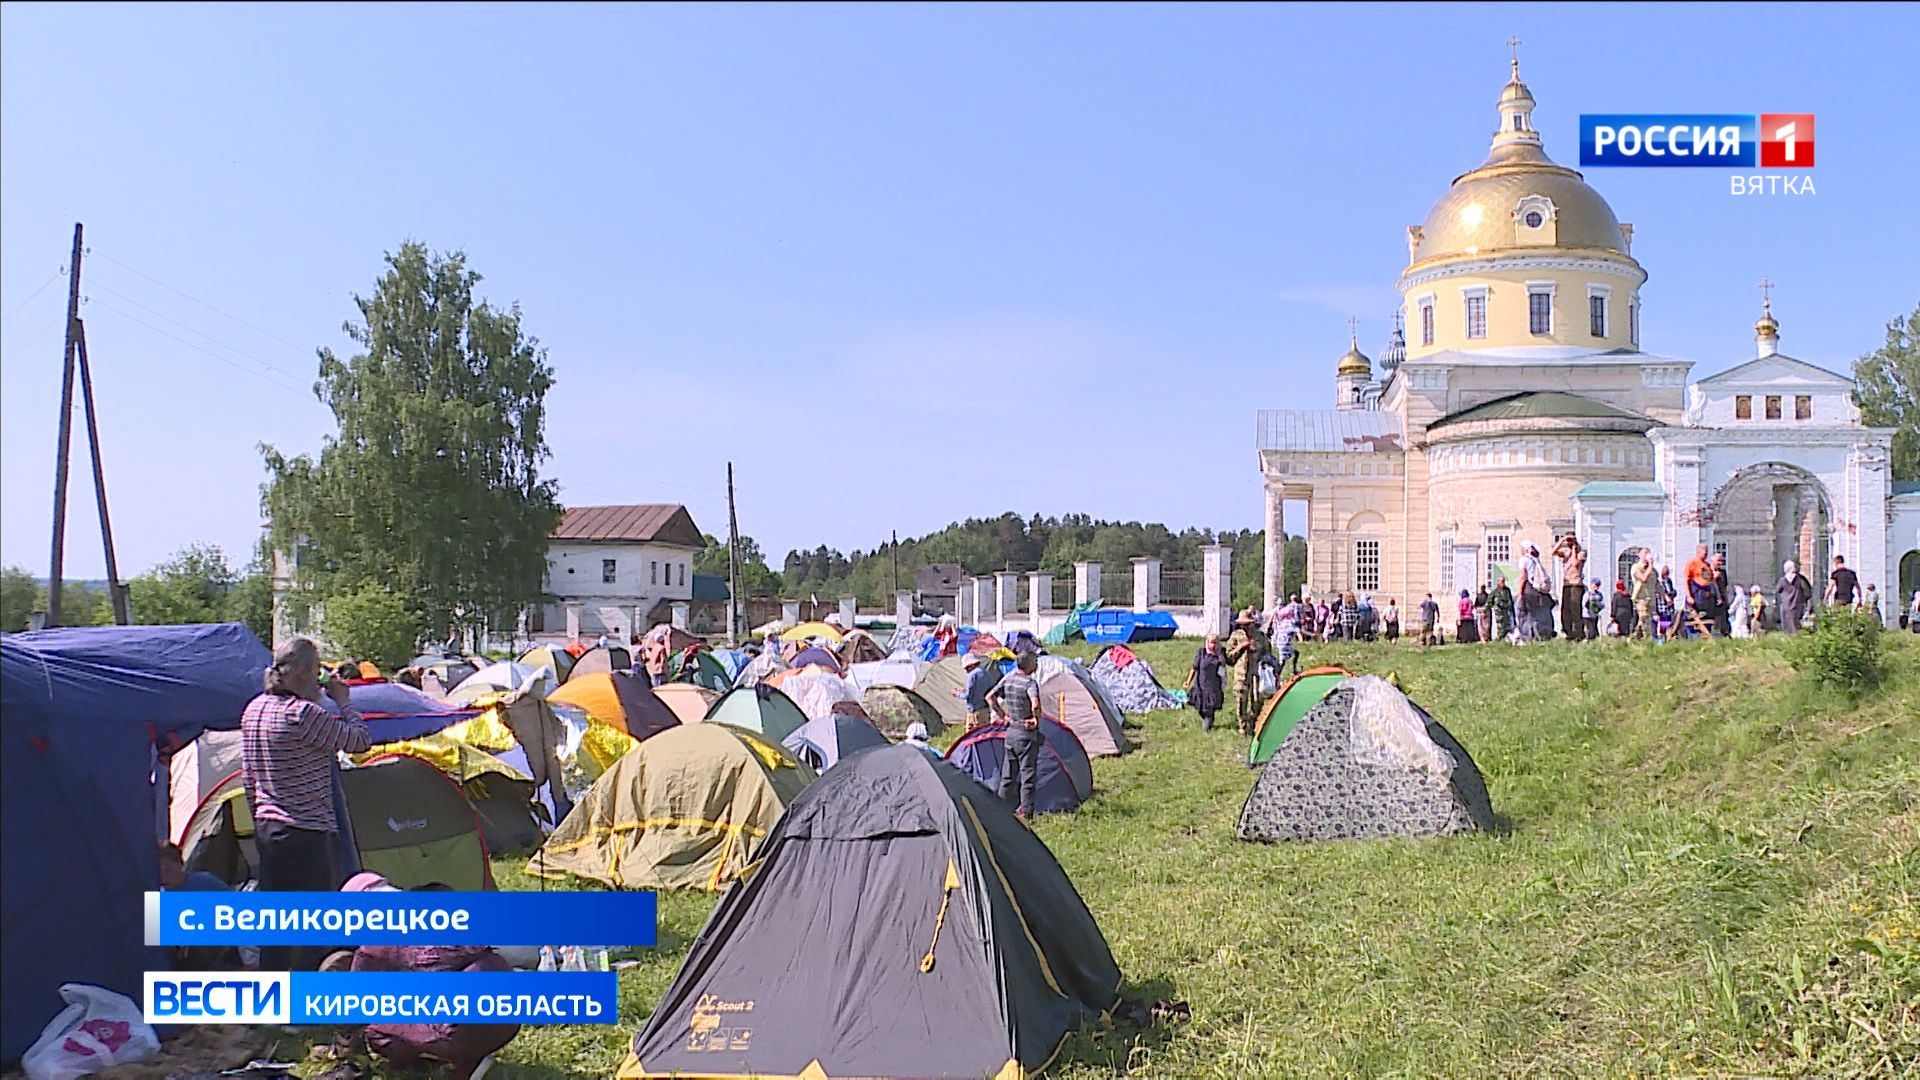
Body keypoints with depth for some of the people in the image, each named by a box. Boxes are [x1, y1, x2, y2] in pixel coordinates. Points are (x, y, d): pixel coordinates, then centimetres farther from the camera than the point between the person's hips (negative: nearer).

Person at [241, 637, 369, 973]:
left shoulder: (253, 710, 9)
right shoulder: (302, 713, -20)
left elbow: (248, 780, 17)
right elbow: (359, 740, -14)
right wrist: (344, 702, -1)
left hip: (266, 829, 9)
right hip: (309, 833, -9)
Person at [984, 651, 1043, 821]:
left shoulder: (1008, 678, 5)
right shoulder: (1030, 682, -17)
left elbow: (989, 697, 9)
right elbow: (1035, 705, -33)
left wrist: (1001, 714, 11)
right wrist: (1036, 719, -17)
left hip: (1010, 730, 7)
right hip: (1026, 733, -7)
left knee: (1009, 772, 16)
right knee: (1027, 772, 1)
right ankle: (1025, 811, 2)